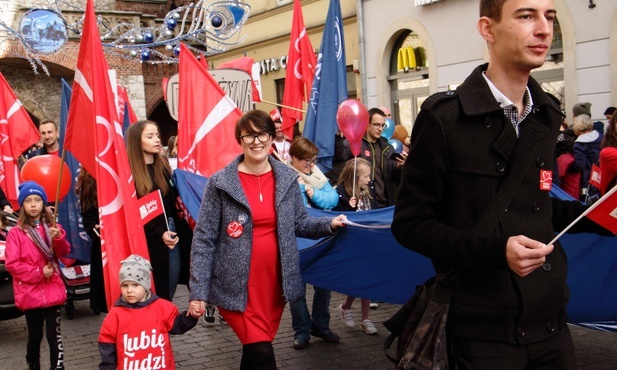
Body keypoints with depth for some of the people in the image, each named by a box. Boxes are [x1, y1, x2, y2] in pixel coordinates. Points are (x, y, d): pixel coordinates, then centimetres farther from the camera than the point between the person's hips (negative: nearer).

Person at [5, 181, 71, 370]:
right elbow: (11, 263, -8)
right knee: (35, 335, 12)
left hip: (52, 289, 1)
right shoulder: (16, 232, -3)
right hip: (29, 292, -1)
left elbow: (64, 252, -4)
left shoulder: (53, 227, 4)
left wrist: (58, 238, -23)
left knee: (54, 334, -2)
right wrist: (38, 273, -14)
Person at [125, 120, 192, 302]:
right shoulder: (129, 172, -8)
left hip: (173, 237, 5)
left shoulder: (163, 164, 10)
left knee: (167, 296, 10)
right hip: (147, 242, -5)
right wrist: (159, 234, -16)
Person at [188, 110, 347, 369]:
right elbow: (204, 239, -6)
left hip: (275, 283, 4)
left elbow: (299, 223, 13)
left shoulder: (287, 179, 3)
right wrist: (198, 291, -10)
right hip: (237, 287, -4)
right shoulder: (220, 183, -7)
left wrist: (328, 224, -6)